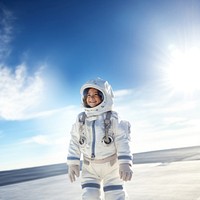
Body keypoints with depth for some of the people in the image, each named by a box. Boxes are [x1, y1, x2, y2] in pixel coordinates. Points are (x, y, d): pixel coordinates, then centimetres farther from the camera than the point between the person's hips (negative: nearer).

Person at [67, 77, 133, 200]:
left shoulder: (112, 118, -13)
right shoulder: (81, 119, -3)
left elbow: (122, 141, -17)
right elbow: (75, 142, 1)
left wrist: (125, 163, -25)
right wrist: (73, 163, -3)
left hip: (112, 165, -2)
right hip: (90, 167, 3)